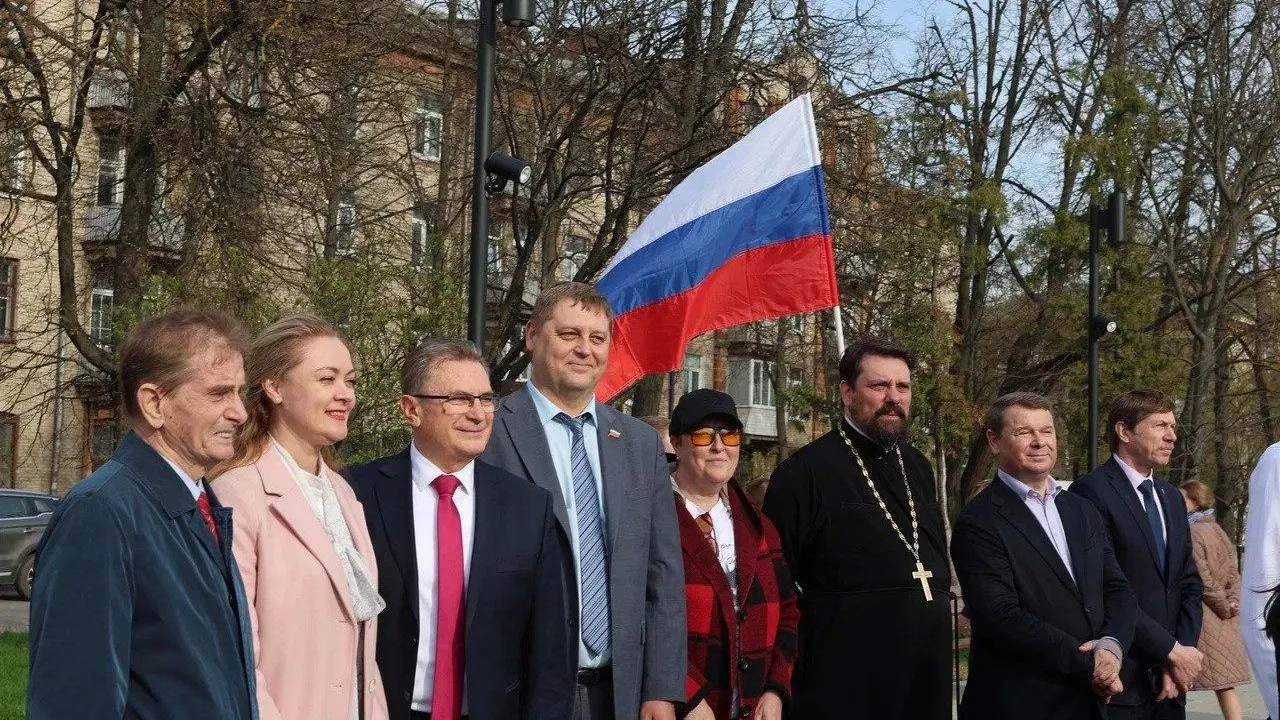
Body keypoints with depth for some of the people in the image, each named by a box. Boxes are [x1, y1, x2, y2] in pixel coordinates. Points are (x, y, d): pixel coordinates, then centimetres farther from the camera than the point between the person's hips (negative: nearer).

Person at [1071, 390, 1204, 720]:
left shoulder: (1172, 497, 15)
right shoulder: (1091, 492, -11)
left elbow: (1189, 584, 13)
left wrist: (1183, 650, -2)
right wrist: (1171, 649, -13)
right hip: (1120, 680, -7)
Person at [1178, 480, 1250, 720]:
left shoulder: (1192, 534, -13)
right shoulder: (1219, 532, 14)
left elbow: (1202, 579, -16)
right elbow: (1234, 573, 11)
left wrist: (1224, 607, -6)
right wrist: (1233, 601, -2)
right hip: (1224, 622, 8)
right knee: (1225, 683, 9)